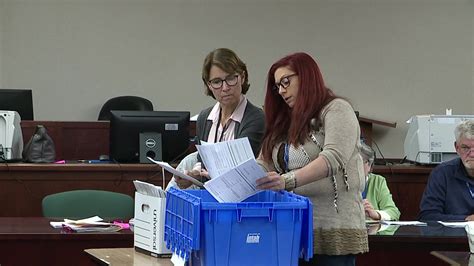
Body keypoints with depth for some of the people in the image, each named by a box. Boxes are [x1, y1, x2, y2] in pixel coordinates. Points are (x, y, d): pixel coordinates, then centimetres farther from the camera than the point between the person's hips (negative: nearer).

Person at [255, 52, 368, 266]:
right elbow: (263, 166, 12)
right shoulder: (283, 122, 20)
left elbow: (333, 158, -19)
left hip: (333, 230, -6)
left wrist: (288, 180, -32)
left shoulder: (336, 110, -2)